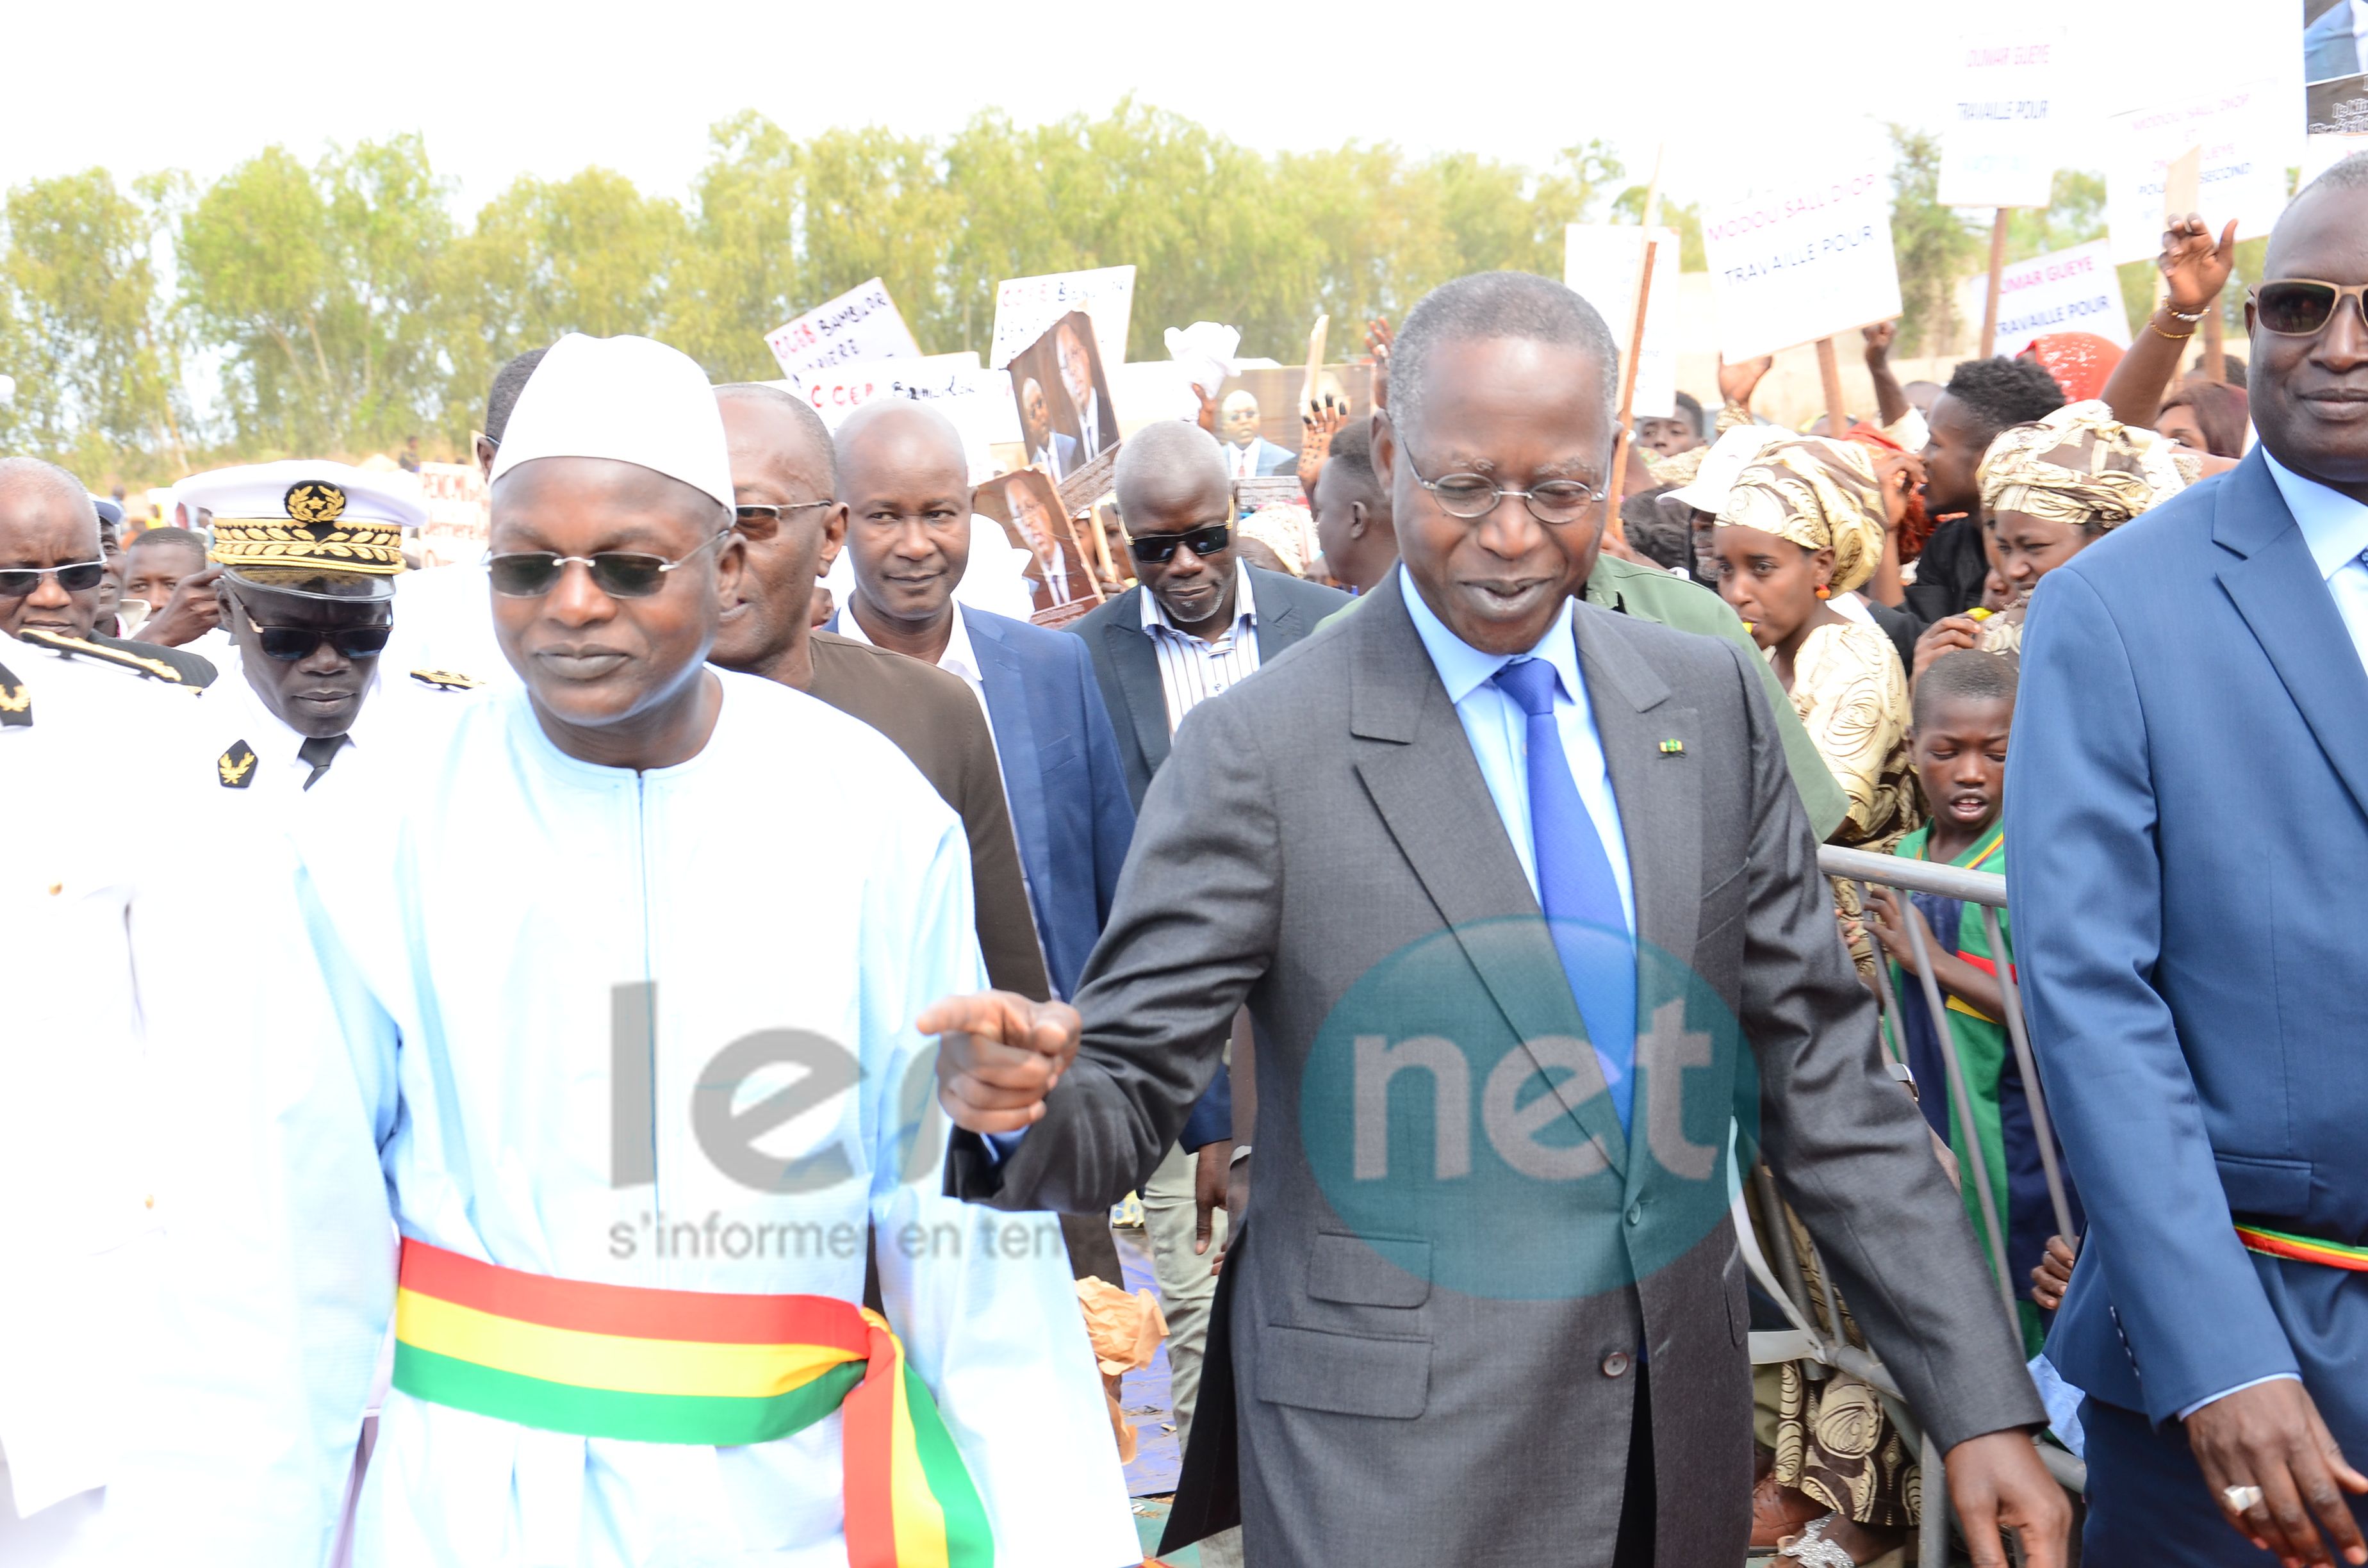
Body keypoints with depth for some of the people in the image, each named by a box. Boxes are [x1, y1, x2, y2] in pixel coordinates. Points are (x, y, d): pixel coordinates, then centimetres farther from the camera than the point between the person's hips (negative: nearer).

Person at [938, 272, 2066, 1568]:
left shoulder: (1711, 701, 2)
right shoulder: (1260, 751, -10)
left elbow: (1821, 1068, 4)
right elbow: (1130, 1083, -9)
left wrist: (1978, 1399, 1)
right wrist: (1025, 1102, -32)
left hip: (1681, 1444, 4)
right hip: (1392, 1462, -4)